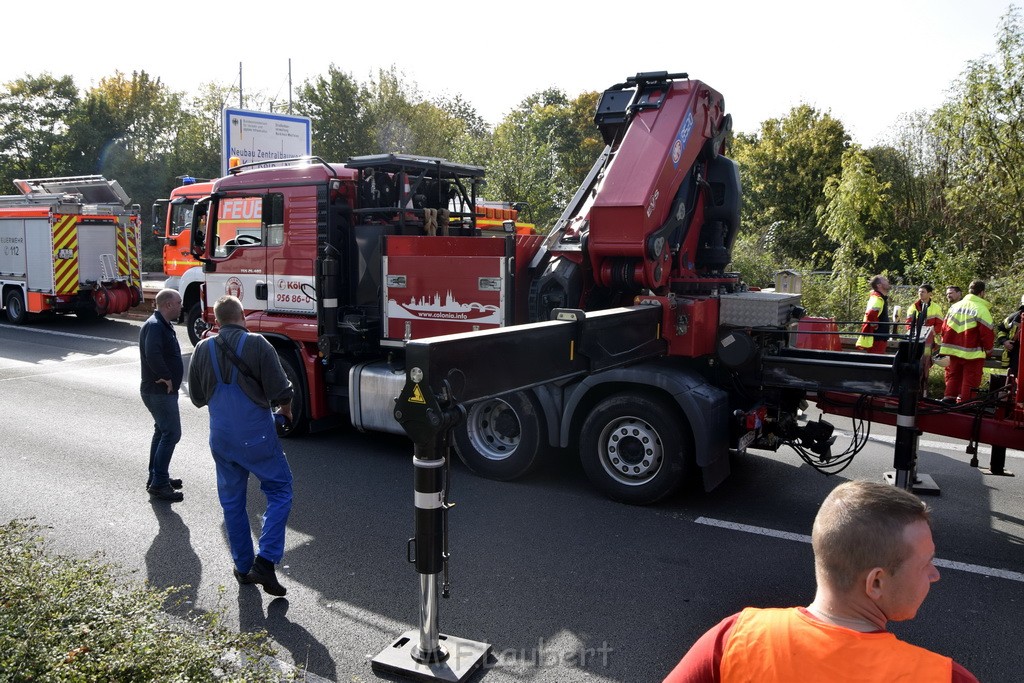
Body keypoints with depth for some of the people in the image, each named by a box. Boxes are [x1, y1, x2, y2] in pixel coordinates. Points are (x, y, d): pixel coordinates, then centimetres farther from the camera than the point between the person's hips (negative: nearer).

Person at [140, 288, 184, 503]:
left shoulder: (162, 325, 14)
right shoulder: (154, 326, -20)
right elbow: (152, 354, -35)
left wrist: (168, 378, 11)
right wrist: (165, 377, -25)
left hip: (162, 391, 11)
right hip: (159, 391, -11)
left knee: (162, 431, 18)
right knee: (171, 433, -9)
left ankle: (156, 477, 29)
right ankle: (159, 485, -4)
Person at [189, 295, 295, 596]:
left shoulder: (203, 349, 2)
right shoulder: (256, 344, -13)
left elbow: (197, 397, 10)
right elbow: (280, 390, -15)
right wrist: (286, 409, 5)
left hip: (221, 439, 5)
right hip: (257, 437, -5)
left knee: (232, 501, 16)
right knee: (279, 491, 8)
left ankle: (243, 567, 25)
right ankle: (265, 561, -3)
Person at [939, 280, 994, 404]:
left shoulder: (954, 306, 6)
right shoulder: (981, 309, -12)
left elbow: (944, 328, 10)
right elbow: (987, 332, -13)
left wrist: (947, 345, 20)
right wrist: (988, 348, 4)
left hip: (953, 351, 5)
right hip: (972, 353, -5)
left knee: (953, 378, 14)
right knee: (969, 382, 2)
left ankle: (948, 400, 11)